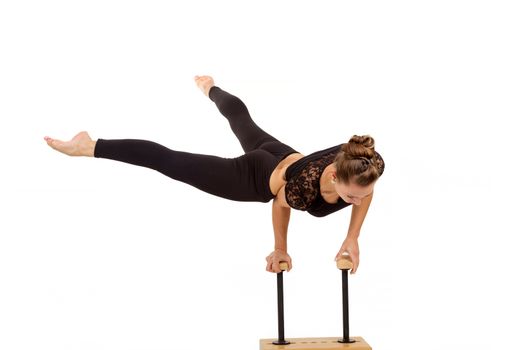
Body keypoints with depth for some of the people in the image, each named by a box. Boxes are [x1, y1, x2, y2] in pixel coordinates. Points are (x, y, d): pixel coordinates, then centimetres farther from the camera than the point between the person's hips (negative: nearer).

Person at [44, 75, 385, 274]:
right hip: (251, 178, -7)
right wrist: (280, 249, -5)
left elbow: (367, 194, -7)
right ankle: (89, 146, 16)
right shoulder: (304, 184, -45)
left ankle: (210, 88, 70)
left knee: (240, 116, 37)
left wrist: (353, 238, -7)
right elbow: (280, 205, -21)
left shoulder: (359, 165, -32)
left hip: (283, 155, 7)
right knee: (170, 161, 3)